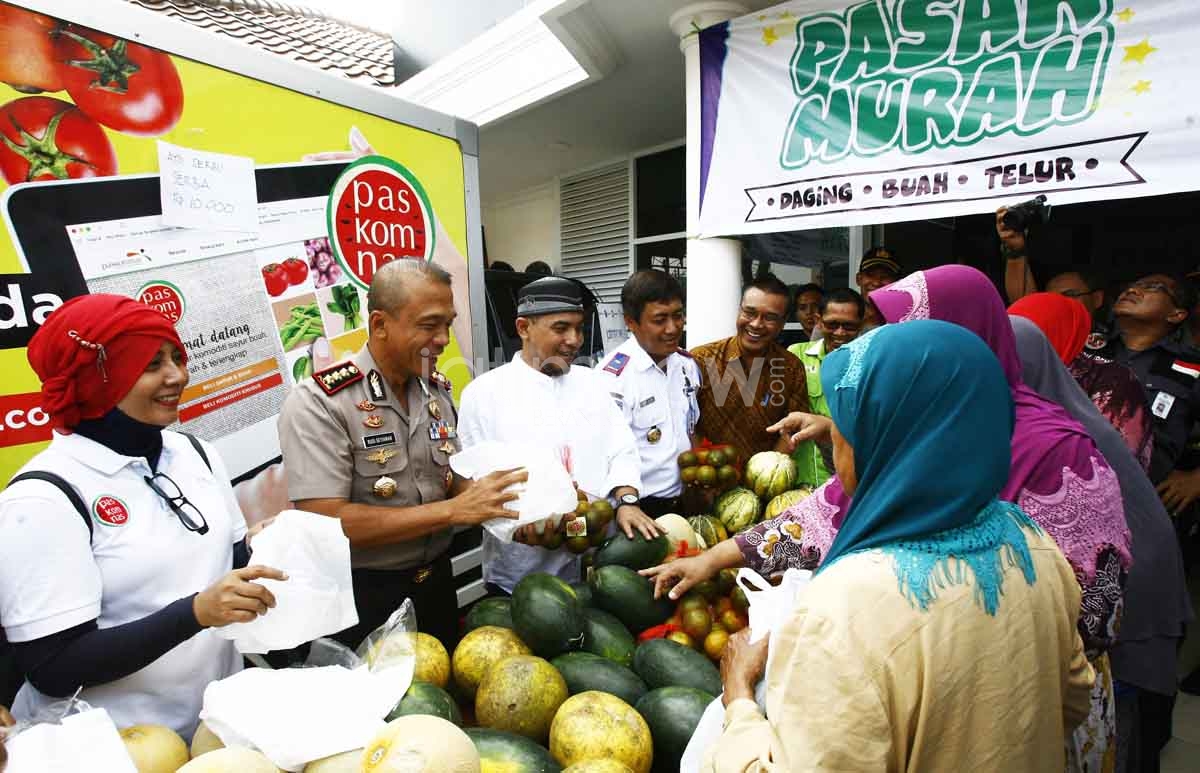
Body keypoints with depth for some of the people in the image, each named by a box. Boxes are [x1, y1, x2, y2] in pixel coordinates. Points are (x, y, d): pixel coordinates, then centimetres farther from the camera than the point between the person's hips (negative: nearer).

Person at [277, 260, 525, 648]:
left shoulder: (437, 389, 0)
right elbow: (326, 523, -27)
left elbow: (451, 479, 6)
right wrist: (452, 510, -28)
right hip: (361, 597, -6)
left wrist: (491, 496, -15)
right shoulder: (318, 403, -21)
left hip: (437, 580, 6)